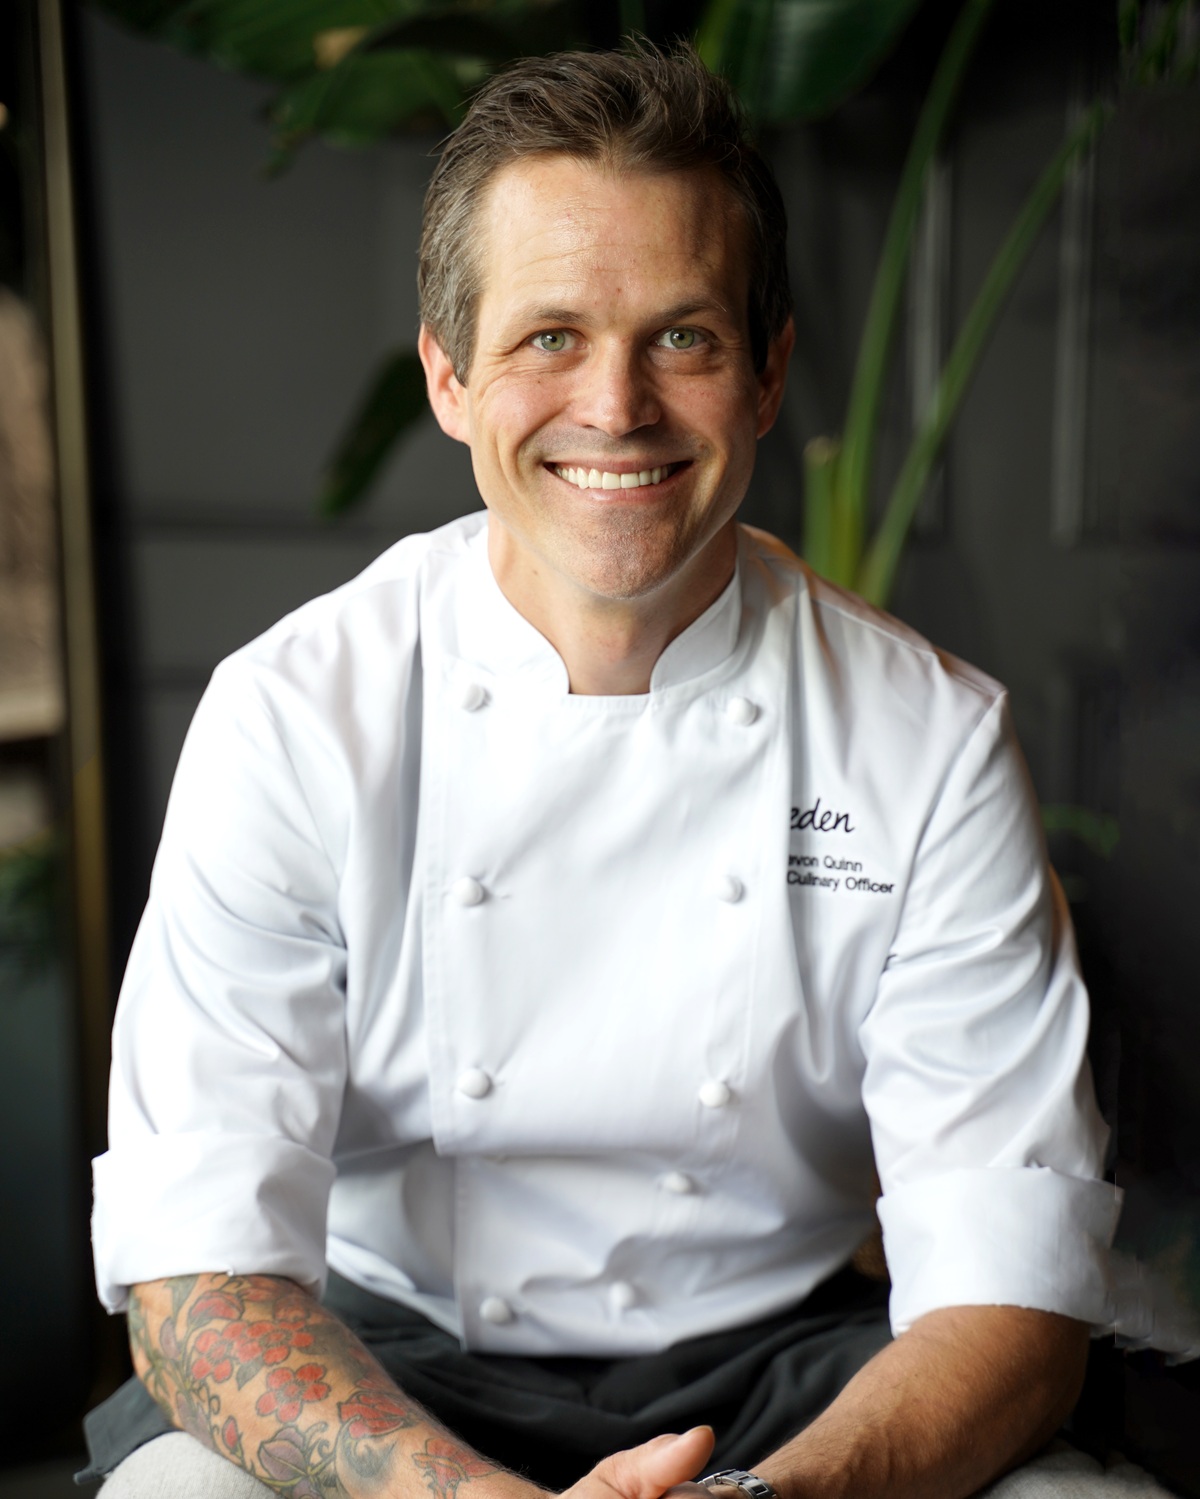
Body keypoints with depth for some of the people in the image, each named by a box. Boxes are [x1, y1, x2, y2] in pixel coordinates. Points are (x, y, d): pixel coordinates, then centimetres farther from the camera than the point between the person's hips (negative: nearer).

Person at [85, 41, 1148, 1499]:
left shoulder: (934, 739, -11)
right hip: (380, 1366, -1)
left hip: (776, 1365, 2)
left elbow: (1012, 1284, -11)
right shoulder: (290, 716, -13)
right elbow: (196, 1271, -16)